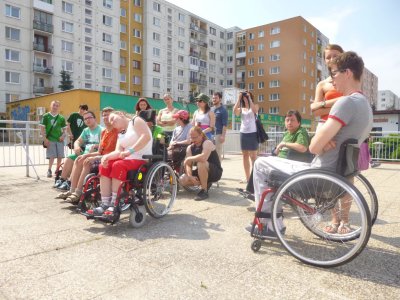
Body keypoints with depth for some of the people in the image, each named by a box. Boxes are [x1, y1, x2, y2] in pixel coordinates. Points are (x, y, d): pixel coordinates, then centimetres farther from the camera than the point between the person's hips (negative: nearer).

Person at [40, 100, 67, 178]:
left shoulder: (61, 118, 8)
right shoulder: (46, 116, 2)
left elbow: (64, 129, 15)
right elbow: (42, 128, 1)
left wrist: (63, 135, -5)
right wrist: (45, 139, -7)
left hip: (59, 139, 3)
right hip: (50, 139, -3)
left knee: (60, 156, 4)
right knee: (52, 156, -9)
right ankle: (49, 170, 3)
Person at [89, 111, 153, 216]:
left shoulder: (136, 121, 2)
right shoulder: (120, 134, 24)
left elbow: (146, 136, -16)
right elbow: (118, 152, 10)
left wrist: (130, 151, -22)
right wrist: (107, 156, -11)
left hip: (142, 159, -7)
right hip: (127, 159, 8)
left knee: (118, 165, -30)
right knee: (103, 166, -12)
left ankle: (114, 205, -25)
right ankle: (105, 204, -16)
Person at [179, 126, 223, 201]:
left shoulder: (207, 143, -18)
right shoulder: (190, 148, 3)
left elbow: (203, 157, -38)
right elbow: (188, 165, -5)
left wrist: (188, 159, -24)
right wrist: (190, 176, -24)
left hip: (215, 172, -7)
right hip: (201, 173, 7)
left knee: (201, 163, -36)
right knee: (182, 180, -11)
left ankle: (204, 191, -22)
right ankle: (206, 183, 11)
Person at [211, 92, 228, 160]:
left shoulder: (223, 110, -5)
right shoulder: (211, 109, 14)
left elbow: (225, 124, -10)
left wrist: (223, 136, -17)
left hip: (218, 134, -6)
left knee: (218, 153, -1)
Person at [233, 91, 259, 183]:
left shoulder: (255, 106, 4)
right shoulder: (241, 108, 11)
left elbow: (255, 110, -20)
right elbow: (235, 111, -10)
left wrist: (249, 98, -14)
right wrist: (239, 98, -7)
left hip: (252, 133, -4)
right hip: (243, 133, 5)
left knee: (253, 156, -5)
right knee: (245, 156, 7)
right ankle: (247, 178, 15)